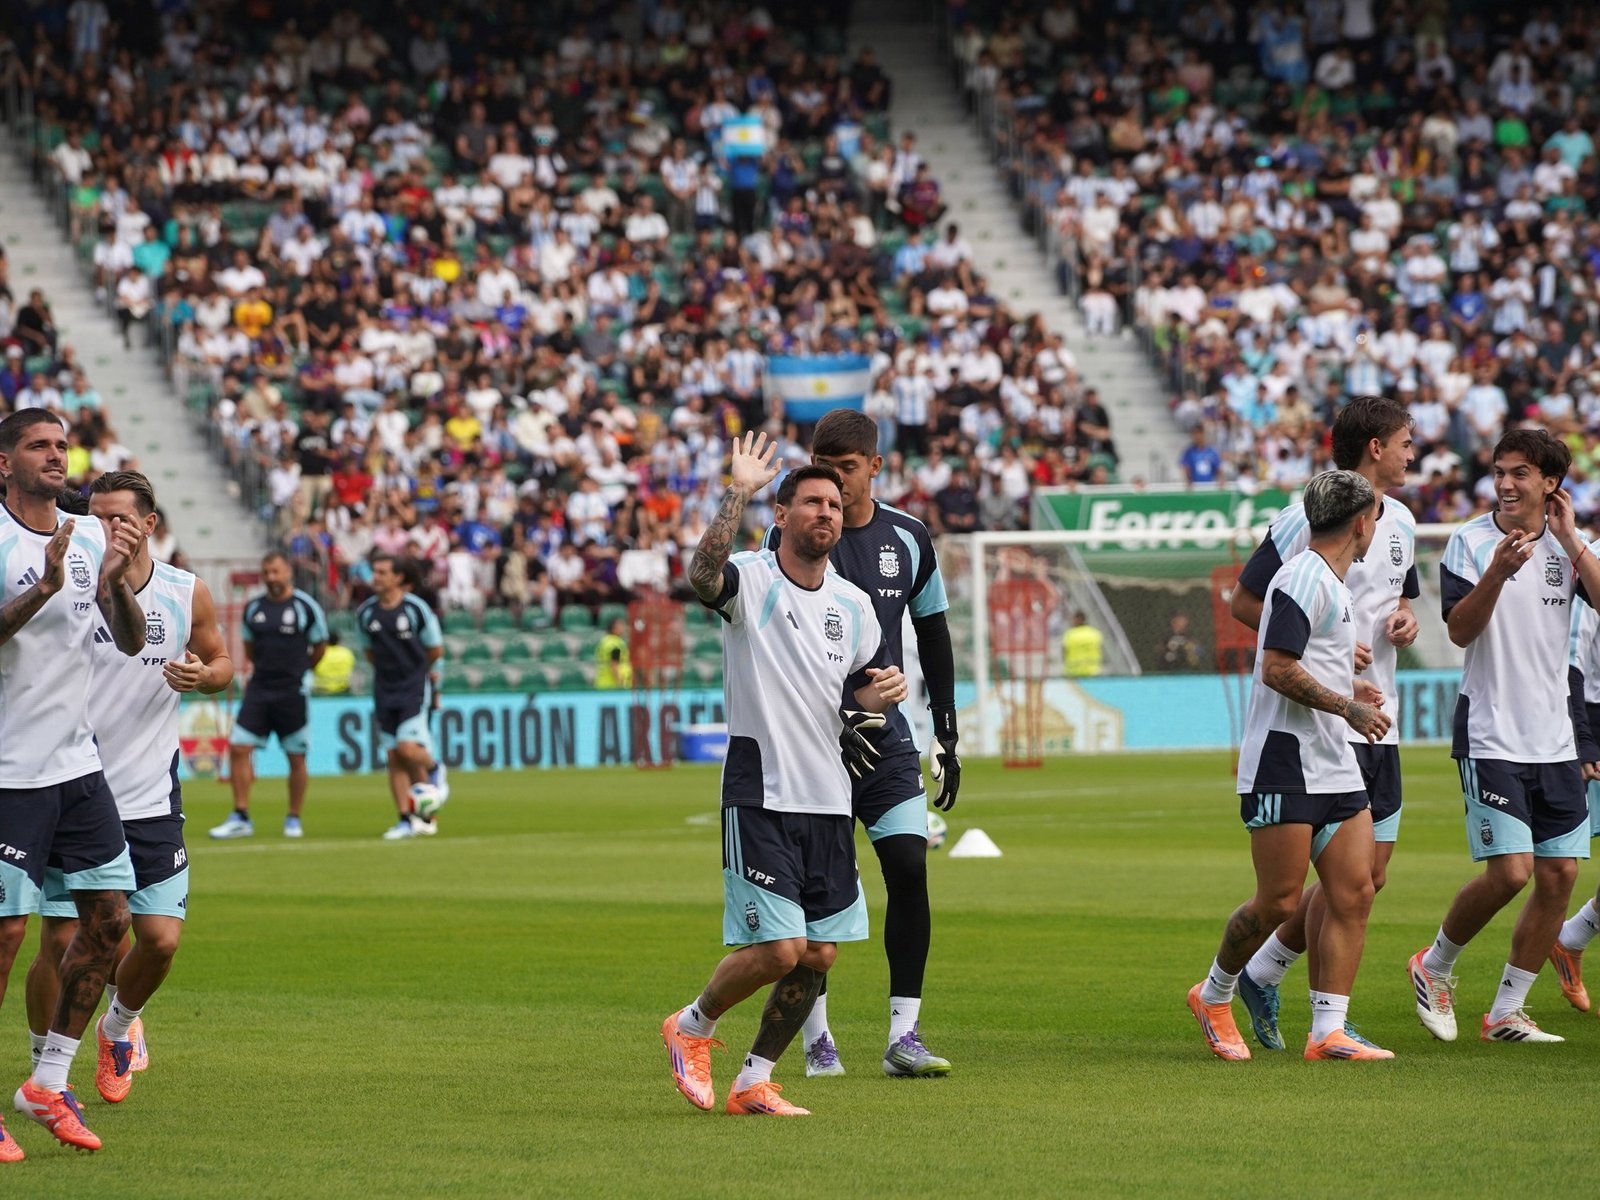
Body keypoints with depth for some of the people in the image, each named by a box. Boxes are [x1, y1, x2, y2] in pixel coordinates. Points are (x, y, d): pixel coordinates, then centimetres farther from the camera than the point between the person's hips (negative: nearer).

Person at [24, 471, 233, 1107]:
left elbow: (222, 661, 16)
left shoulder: (187, 595, 1)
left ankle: (120, 1023, 29)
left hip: (151, 799, 2)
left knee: (160, 937, -3)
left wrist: (202, 675, -7)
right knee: (60, 940, -4)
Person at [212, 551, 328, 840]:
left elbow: (319, 647, 6)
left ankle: (294, 819, 14)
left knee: (296, 757, 2)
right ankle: (240, 818, 0)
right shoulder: (253, 608, 7)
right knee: (238, 748, -6)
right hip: (259, 688, 4)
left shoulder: (306, 607, -5)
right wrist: (265, 668, 13)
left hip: (293, 692, -4)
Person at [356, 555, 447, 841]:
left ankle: (433, 769, 15)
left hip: (416, 688, -4)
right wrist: (389, 669, 6)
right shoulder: (366, 612, 2)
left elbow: (435, 651, -1)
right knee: (393, 757, 2)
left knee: (407, 748, -19)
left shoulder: (416, 609, -10)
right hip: (385, 689, 4)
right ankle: (407, 820, 7)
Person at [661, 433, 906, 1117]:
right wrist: (739, 492, -37)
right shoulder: (752, 581, -9)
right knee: (779, 949, -13)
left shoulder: (853, 604, 10)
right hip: (760, 797, -6)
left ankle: (754, 1081, 19)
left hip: (829, 802, 6)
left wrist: (881, 695, 0)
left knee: (818, 957, 4)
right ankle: (691, 1027, 14)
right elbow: (703, 574, -33)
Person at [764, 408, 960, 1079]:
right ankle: (817, 1038, 9)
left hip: (886, 737, 2)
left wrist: (947, 735, 13)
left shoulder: (908, 538, 6)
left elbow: (933, 635, 16)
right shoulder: (788, 536, -3)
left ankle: (904, 1035, -5)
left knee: (909, 867, -9)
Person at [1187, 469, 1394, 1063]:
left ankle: (1328, 1031, 1)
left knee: (1354, 892, 0)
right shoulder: (1303, 579, -13)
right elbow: (1276, 669, -20)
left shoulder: (1332, 584, 19)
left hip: (1335, 767, 10)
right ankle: (1214, 995, 17)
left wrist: (1348, 690, 24)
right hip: (1285, 763, -10)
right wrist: (1346, 706, -18)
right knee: (1278, 901, -6)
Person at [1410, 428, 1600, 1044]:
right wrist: (1498, 571, -27)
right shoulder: (1470, 542, -5)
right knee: (1509, 872, -14)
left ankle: (1506, 1013, 11)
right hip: (1491, 738, -5)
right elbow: (1460, 630, -13)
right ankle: (1435, 966, 12)